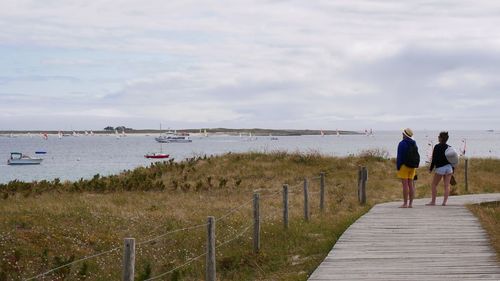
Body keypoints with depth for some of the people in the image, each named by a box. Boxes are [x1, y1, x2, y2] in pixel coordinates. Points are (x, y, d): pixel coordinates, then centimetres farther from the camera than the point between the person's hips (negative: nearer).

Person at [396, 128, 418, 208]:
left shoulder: (402, 143, -11)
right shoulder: (414, 144, 11)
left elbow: (400, 156, -14)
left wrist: (398, 167, -9)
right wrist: (415, 166, 17)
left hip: (404, 165, -7)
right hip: (412, 166, 7)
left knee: (405, 184, -7)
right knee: (411, 184, 7)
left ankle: (405, 203, -8)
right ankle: (411, 203, 7)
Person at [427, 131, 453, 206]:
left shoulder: (437, 147, -9)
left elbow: (434, 159, -11)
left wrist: (431, 169, -3)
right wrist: (452, 170, 18)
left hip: (440, 168, -5)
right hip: (449, 167, 5)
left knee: (434, 185, 7)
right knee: (447, 185, 3)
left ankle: (433, 201, 7)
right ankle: (444, 201, -2)